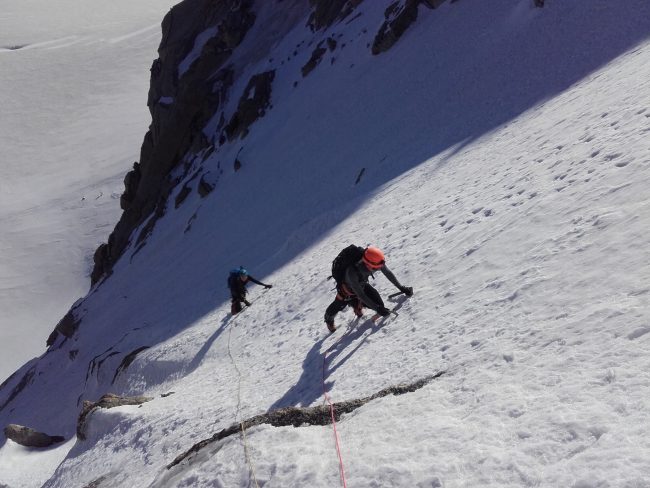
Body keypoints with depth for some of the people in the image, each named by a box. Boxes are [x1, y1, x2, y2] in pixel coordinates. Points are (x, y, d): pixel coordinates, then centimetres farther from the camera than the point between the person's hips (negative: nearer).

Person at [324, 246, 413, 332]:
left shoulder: (374, 261, -34)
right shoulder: (352, 272, -48)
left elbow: (388, 273, -16)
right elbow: (360, 294, -40)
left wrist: (401, 288, -14)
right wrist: (377, 308, -41)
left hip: (362, 285, 4)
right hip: (348, 290, -4)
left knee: (377, 303, -9)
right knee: (336, 307, 18)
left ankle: (358, 306, 24)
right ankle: (329, 319, 57)